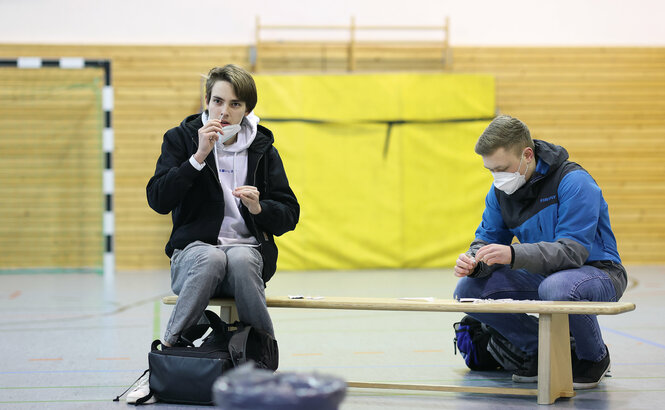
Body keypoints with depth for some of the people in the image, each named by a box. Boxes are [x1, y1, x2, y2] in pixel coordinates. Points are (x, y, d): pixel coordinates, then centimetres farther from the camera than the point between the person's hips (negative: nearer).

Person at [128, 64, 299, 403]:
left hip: (248, 251, 1)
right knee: (211, 258, -37)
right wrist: (199, 156, -14)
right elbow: (158, 200, -8)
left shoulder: (263, 149, 11)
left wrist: (258, 207, -12)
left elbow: (289, 215, 9)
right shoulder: (181, 139, 6)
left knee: (240, 259, -36)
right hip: (193, 251, -1)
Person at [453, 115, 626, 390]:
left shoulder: (574, 182, -22)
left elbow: (573, 251, -31)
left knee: (556, 288, -41)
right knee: (467, 290, -12)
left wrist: (514, 255, -44)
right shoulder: (500, 190, 0)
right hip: (542, 277, 7)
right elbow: (488, 238, 4)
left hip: (597, 272, -6)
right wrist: (474, 262, -22)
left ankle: (595, 357, -9)